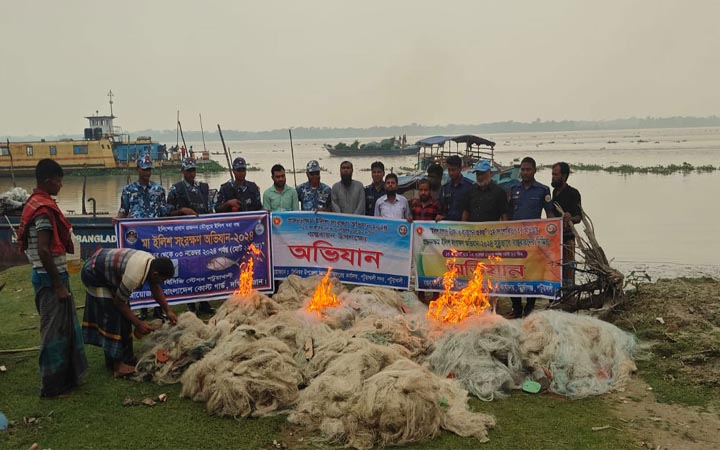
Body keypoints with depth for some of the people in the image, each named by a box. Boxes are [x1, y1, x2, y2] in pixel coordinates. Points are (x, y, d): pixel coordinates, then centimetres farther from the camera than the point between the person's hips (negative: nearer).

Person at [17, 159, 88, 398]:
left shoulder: (34, 204, 11)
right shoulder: (45, 209, -20)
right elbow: (43, 250, -24)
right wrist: (59, 285, -19)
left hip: (44, 275, 10)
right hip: (50, 278, -10)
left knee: (63, 327, 18)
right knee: (55, 330, 0)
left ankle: (65, 378, 30)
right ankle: (53, 386, 10)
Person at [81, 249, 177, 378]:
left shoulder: (152, 262, -13)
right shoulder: (135, 275, -37)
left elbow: (156, 289, 4)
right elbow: (119, 302, -22)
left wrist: (168, 311, -1)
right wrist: (138, 323, -16)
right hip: (94, 274, -9)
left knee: (123, 314, 10)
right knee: (112, 316, -14)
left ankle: (126, 356, 18)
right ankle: (116, 363, -11)